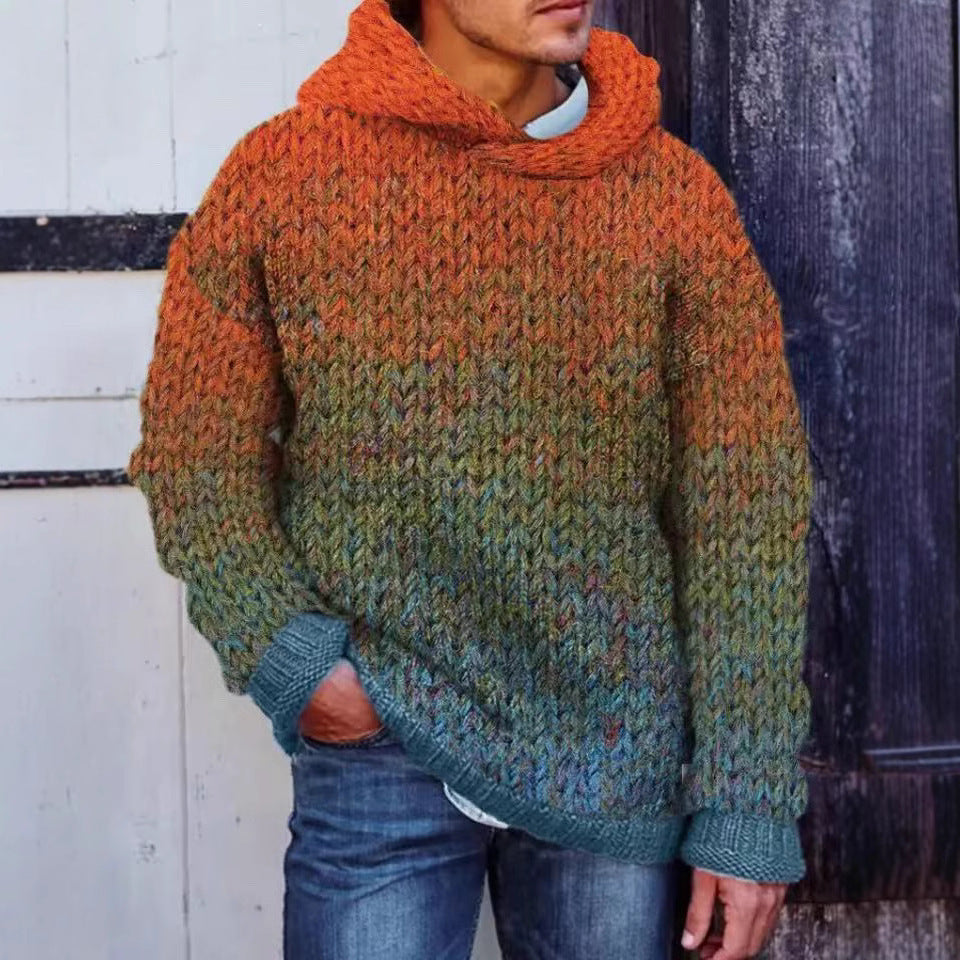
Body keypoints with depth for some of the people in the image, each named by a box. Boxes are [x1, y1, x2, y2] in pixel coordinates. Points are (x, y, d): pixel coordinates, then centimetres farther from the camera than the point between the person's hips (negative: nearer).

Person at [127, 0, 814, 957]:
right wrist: (286, 654, -11)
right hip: (376, 753, -1)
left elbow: (744, 515, -3)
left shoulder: (674, 192, -3)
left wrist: (747, 810, -4)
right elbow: (195, 454, 3)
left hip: (622, 759, 1)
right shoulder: (280, 173, -4)